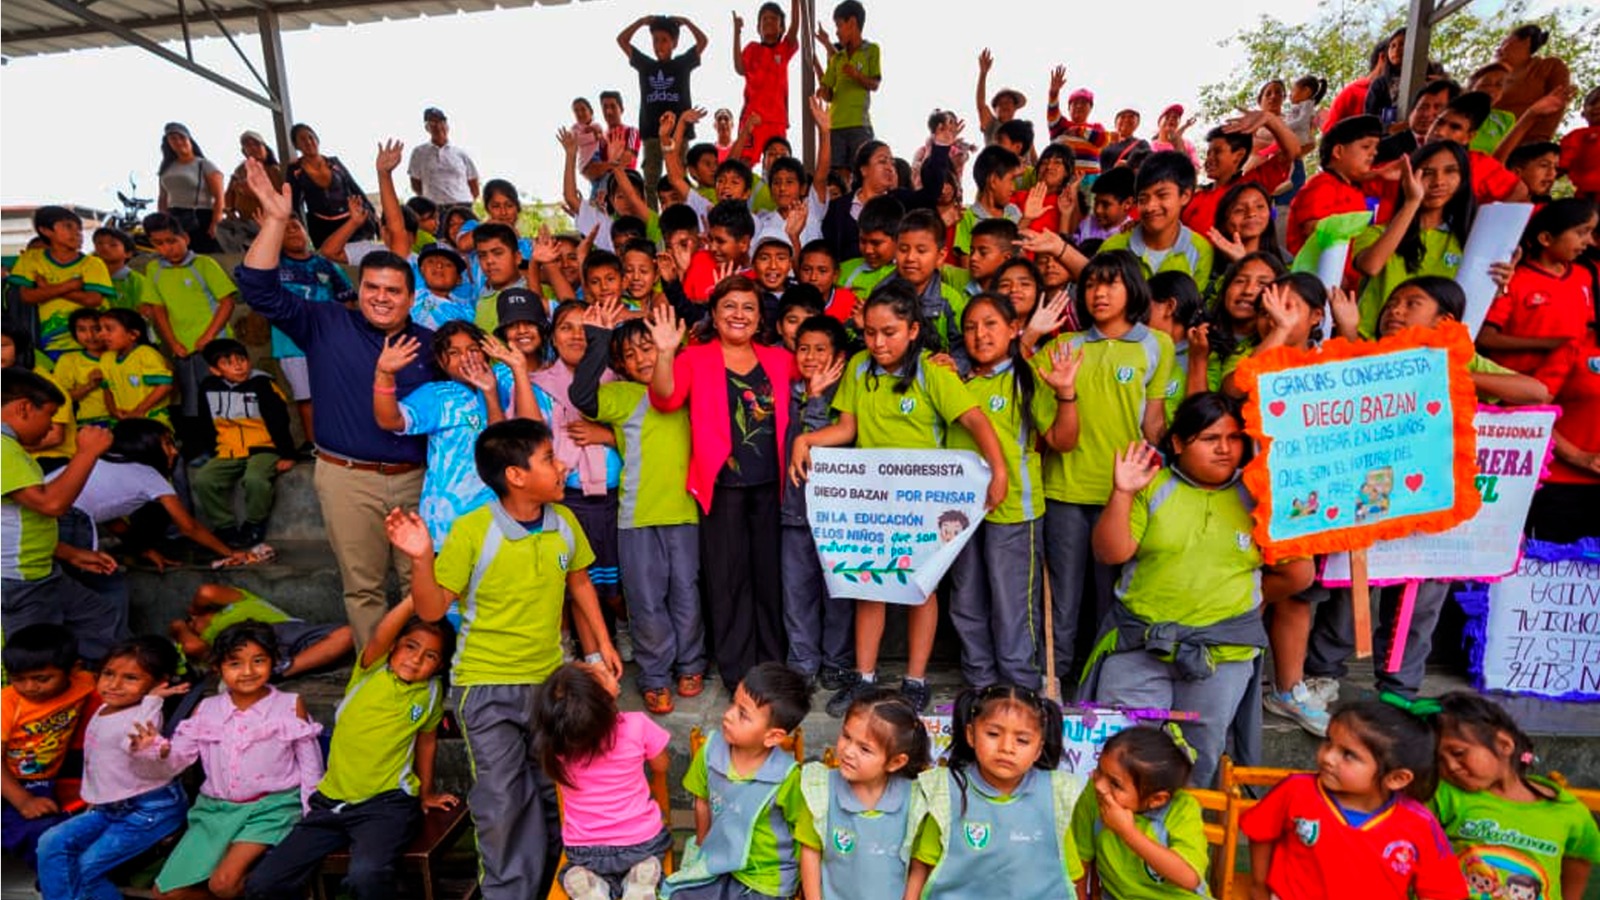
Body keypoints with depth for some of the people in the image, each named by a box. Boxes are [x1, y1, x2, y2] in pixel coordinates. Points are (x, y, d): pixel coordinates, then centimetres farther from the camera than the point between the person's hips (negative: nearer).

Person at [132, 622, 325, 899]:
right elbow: (177, 759, 4)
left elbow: (310, 764, 0)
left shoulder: (291, 705, -4)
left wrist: (312, 815, -3)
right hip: (216, 808, 5)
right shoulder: (206, 710, 5)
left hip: (271, 807, -4)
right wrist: (156, 749, -19)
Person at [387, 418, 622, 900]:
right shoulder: (471, 531, -19)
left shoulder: (564, 522, -6)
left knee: (551, 790, 17)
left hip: (550, 677, 5)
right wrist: (422, 560, -31)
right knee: (502, 800, 3)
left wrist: (601, 644, 11)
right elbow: (432, 609, -13)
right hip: (487, 684, -4)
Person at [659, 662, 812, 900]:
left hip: (765, 880, -4)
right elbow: (702, 801, 3)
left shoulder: (786, 778, -27)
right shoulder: (712, 749, -15)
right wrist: (702, 850, 12)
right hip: (718, 863, 4)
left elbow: (806, 836, -12)